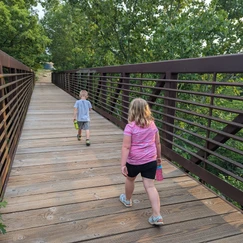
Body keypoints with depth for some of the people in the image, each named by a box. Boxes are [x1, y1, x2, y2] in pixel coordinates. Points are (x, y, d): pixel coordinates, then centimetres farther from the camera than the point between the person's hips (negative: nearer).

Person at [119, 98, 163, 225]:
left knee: (130, 179, 24)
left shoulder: (130, 126, -14)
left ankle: (127, 199, 49)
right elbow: (158, 143, 8)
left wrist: (123, 164, -17)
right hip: (150, 160, 3)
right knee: (150, 186, 5)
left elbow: (126, 147, -19)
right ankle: (157, 216, 1)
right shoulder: (152, 125, 0)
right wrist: (159, 157, 22)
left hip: (134, 161, -3)